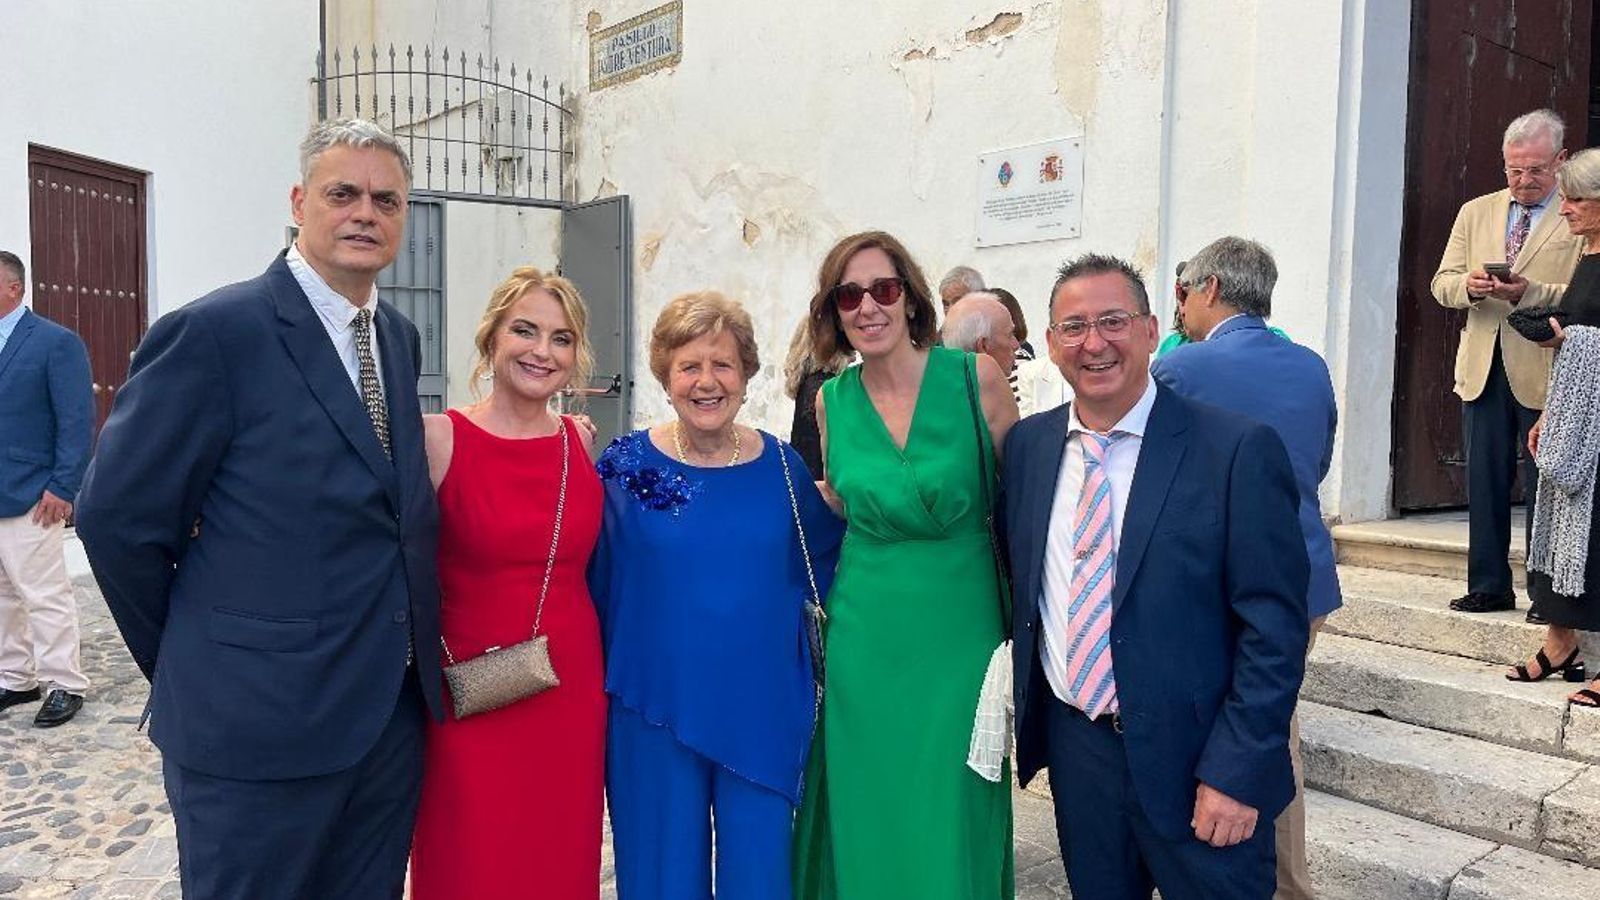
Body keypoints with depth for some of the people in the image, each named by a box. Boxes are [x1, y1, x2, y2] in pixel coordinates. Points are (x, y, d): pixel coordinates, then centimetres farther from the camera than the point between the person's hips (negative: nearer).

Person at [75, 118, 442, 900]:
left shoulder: (400, 338, 9)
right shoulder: (214, 331, -12)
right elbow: (117, 518, -9)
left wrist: (403, 659, 10)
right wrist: (192, 666, 0)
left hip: (394, 714, 6)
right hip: (260, 725, -6)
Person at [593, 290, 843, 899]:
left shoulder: (781, 465, 0)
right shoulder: (627, 464, -4)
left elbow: (814, 572, 8)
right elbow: (599, 584, 1)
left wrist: (835, 498, -5)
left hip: (762, 712, 1)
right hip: (656, 713, -1)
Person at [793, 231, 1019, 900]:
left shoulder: (976, 378, -7)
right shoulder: (831, 401, 2)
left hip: (959, 633, -2)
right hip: (865, 640, 2)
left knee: (951, 827, 8)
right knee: (866, 819, 13)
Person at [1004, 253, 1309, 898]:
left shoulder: (1237, 450, -13)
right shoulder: (1026, 445, 1)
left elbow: (1274, 628, -13)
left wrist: (1236, 772, -15)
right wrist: (1023, 711, 5)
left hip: (1195, 759, -4)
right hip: (1074, 746, 4)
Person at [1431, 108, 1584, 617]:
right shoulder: (1475, 212, 15)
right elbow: (1442, 283, 10)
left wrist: (1528, 292, -22)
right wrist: (1470, 285, -11)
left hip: (1545, 373, -4)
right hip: (1482, 368, 4)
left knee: (1545, 485, 1)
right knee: (1484, 481, 8)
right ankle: (1489, 586, 17)